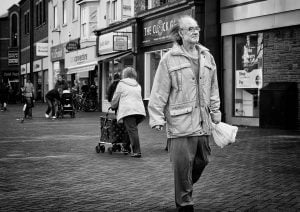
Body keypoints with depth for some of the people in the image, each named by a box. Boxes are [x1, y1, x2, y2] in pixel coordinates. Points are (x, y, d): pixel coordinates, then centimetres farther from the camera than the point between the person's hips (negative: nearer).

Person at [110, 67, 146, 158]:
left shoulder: (121, 84, 9)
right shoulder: (138, 86, 24)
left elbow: (115, 98, 13)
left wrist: (113, 106, 32)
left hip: (128, 110, -5)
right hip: (139, 109, 6)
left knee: (132, 130, -9)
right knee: (133, 129, 13)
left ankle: (137, 151, -14)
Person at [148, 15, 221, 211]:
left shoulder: (207, 57, 11)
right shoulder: (169, 59, -5)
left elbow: (213, 88, 17)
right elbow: (160, 91, -6)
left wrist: (215, 112, 16)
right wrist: (157, 117, -9)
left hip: (202, 120, 6)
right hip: (180, 121, -5)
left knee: (202, 160, 13)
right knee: (182, 163, -4)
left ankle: (186, 187, 39)